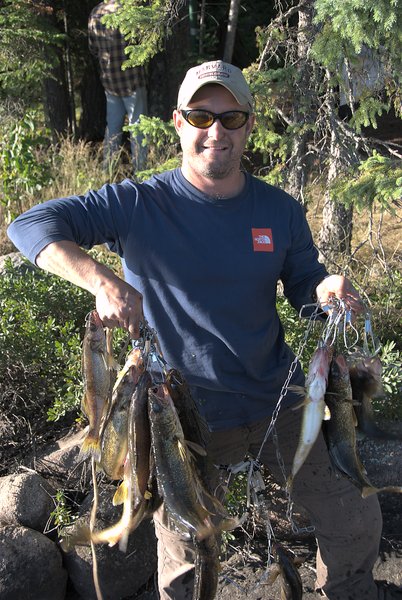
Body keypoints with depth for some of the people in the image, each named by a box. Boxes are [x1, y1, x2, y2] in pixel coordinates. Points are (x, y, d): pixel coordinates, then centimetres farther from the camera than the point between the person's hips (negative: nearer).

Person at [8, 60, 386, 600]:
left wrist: (328, 288, -17)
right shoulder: (139, 205, -13)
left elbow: (303, 283, 8)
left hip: (278, 404, 3)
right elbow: (30, 225, -19)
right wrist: (101, 280, -37)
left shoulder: (280, 210, -3)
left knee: (357, 524, 13)